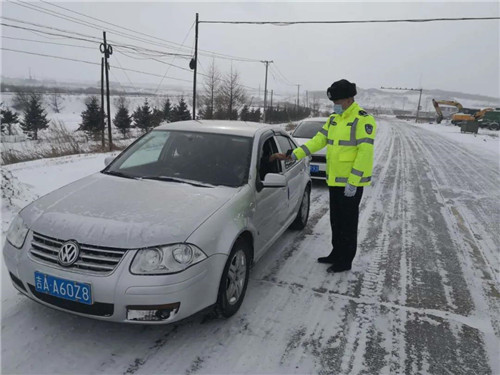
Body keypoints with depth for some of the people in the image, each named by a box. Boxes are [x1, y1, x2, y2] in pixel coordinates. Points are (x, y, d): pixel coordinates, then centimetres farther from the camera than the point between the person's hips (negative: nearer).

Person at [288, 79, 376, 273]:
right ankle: (336, 254, 33)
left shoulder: (363, 120, -15)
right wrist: (296, 154, -2)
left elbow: (365, 152, -20)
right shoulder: (334, 119, 11)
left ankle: (346, 261, 16)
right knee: (336, 220, 17)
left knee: (348, 222, 3)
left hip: (351, 182, -8)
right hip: (335, 180, 8)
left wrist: (353, 181, -23)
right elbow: (319, 140, 9)